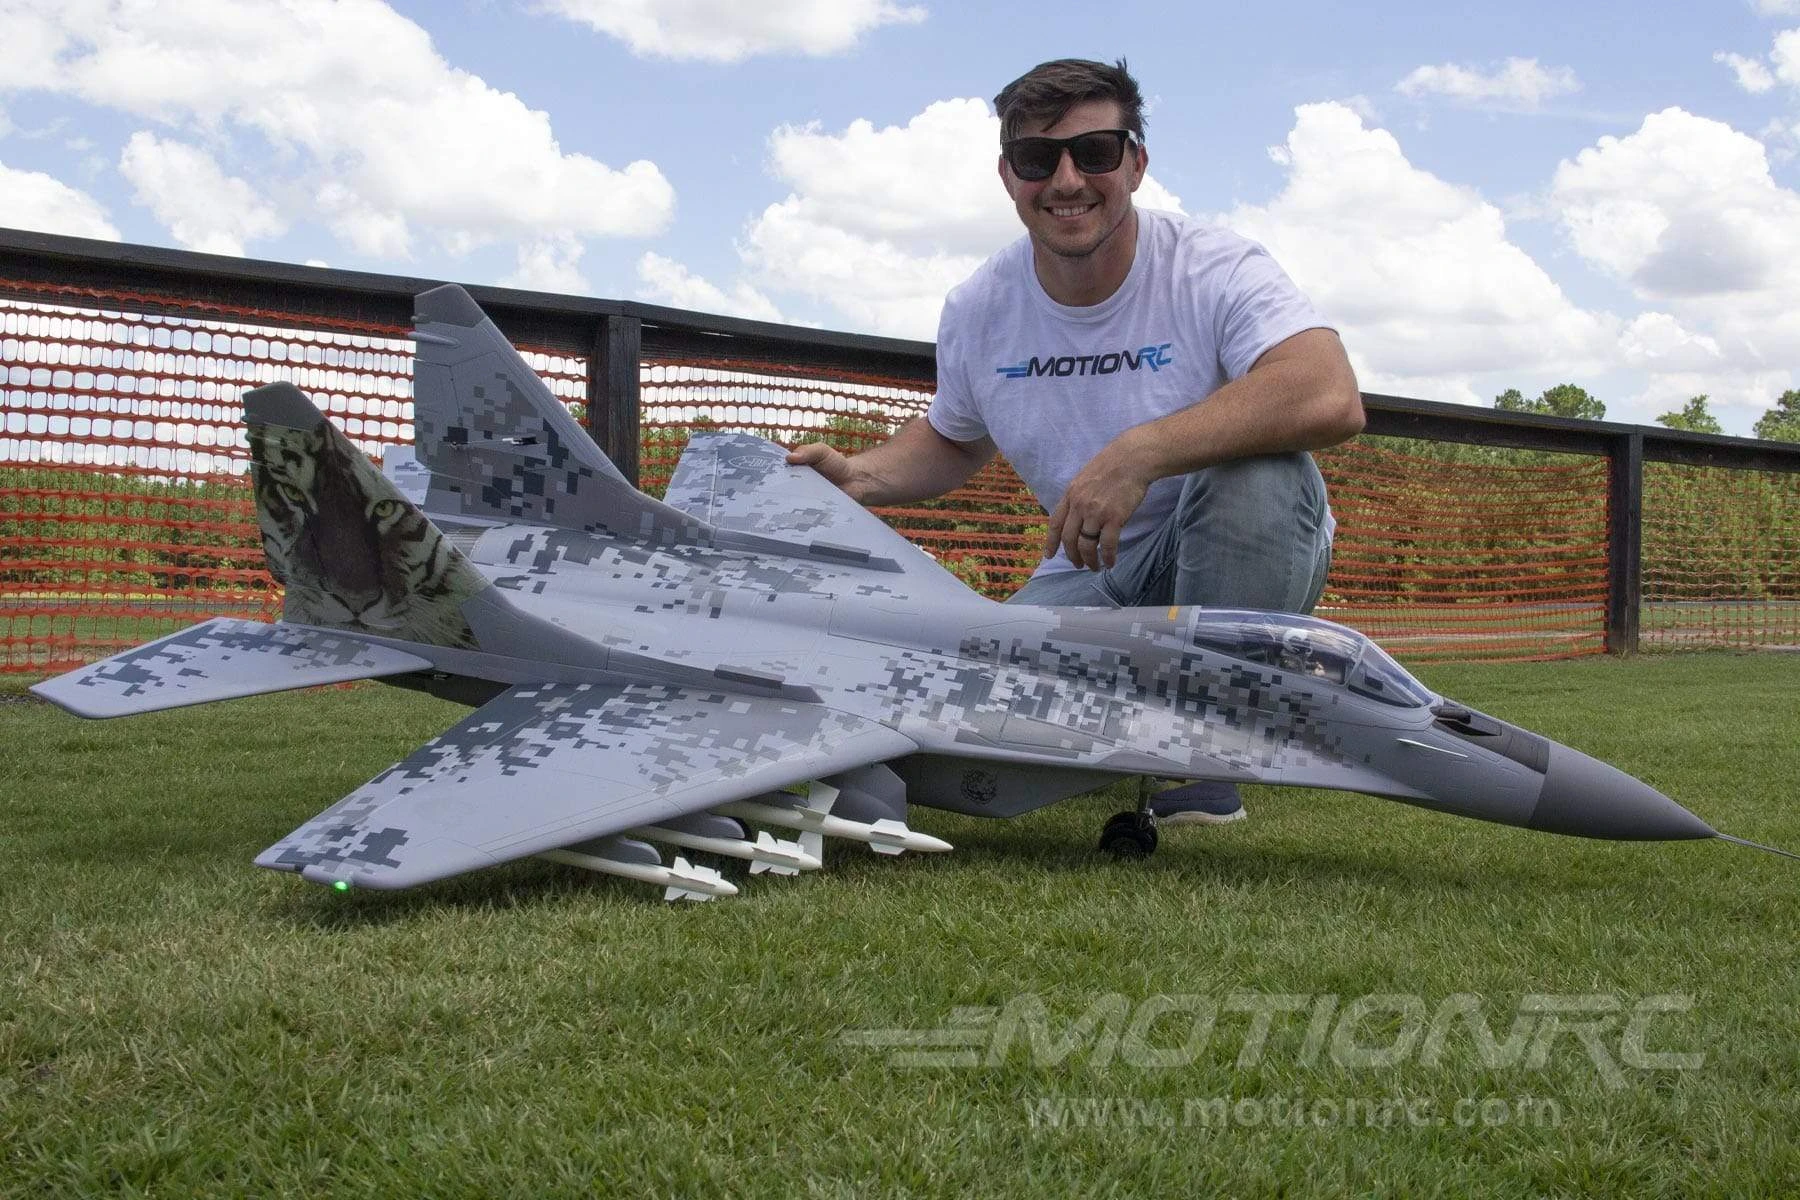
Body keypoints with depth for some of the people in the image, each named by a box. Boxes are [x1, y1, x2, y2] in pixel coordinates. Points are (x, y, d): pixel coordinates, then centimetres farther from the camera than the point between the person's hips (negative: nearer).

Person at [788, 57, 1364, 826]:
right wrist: (859, 477, -4)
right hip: (1093, 581, 4)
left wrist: (1136, 454, -42)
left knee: (1252, 467, -37)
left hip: (1246, 565, -3)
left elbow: (1332, 401, -38)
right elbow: (955, 442, 18)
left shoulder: (1211, 269, -19)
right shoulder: (977, 310, -3)